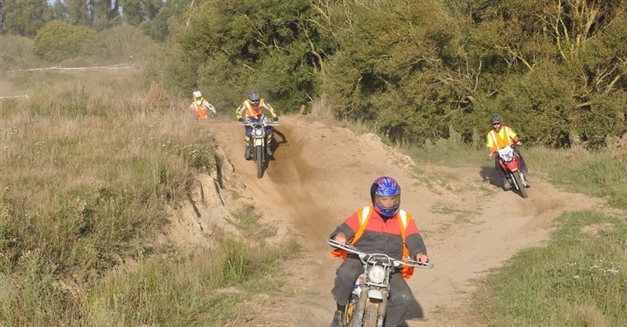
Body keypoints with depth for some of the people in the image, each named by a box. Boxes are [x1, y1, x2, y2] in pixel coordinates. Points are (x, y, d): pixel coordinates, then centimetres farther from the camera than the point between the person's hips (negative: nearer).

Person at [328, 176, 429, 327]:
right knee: (345, 274, -36)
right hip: (360, 260, -2)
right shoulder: (363, 215, 4)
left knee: (404, 298, -22)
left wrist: (419, 253, -25)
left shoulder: (405, 219, 9)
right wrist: (340, 236, -29)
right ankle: (340, 313, -12)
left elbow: (413, 240, -1)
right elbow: (344, 229, -3)